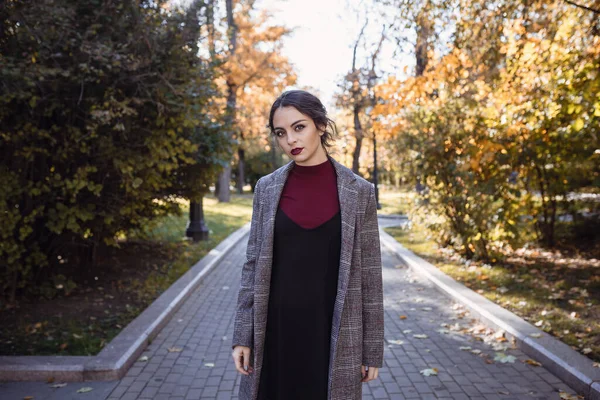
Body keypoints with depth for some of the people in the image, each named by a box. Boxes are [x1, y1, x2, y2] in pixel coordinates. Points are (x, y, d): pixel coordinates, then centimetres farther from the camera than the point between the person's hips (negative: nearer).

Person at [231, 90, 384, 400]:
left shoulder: (359, 191, -4)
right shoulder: (267, 188, 2)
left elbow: (369, 274, -2)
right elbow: (253, 264, 4)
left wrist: (371, 350, 0)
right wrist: (242, 335, 0)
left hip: (333, 332, -1)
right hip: (275, 330, 2)